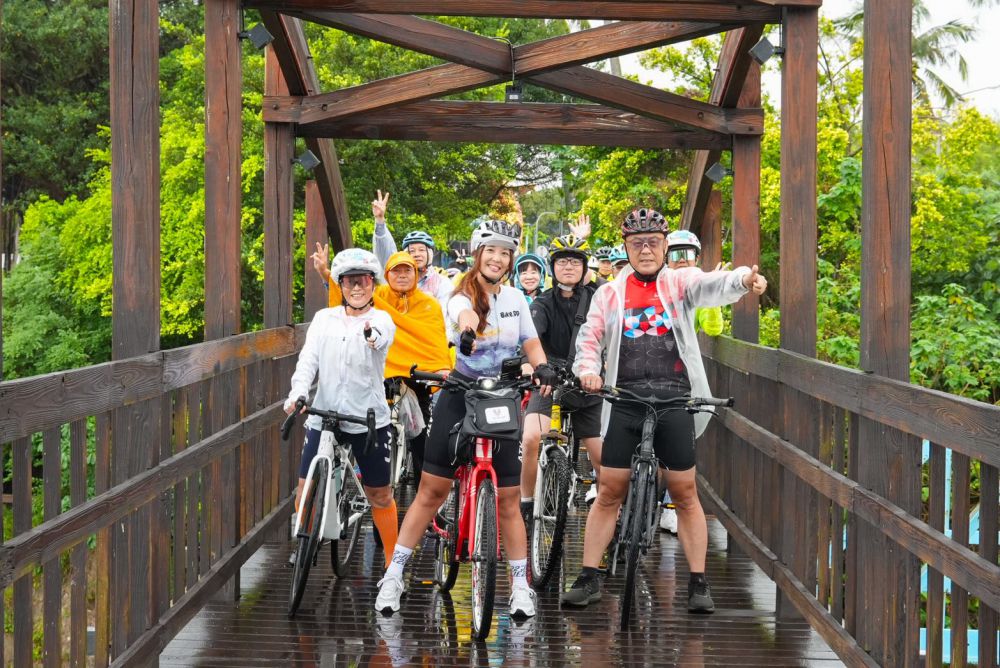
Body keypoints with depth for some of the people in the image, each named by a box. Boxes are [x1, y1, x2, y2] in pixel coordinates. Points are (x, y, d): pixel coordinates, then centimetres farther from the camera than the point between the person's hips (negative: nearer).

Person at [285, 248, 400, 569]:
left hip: (368, 419, -2)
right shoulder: (324, 319, 9)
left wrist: (372, 335, -50)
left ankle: (393, 560, 21)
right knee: (306, 488, -1)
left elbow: (383, 337, -25)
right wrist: (297, 394, -19)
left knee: (380, 495, 6)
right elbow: (308, 359, 0)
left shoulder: (381, 319, 0)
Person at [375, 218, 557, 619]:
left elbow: (531, 344, 11)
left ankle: (521, 586, 10)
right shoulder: (462, 297, -8)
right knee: (431, 492, -1)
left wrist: (542, 366, -13)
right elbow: (465, 315, -32)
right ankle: (394, 575, 7)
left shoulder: (515, 299, 7)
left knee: (508, 499, 2)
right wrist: (466, 331, -57)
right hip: (460, 398, -3)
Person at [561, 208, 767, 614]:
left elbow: (712, 285, -15)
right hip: (625, 401, 2)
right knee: (610, 492, 3)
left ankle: (698, 583, 10)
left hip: (674, 400, -1)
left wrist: (744, 279, -37)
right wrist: (587, 368, -16)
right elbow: (590, 337, 6)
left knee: (684, 493, 2)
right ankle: (589, 579, 12)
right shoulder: (610, 293, 12)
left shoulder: (679, 282, 5)